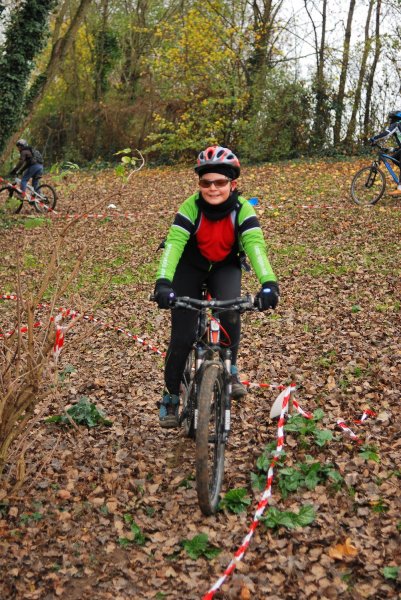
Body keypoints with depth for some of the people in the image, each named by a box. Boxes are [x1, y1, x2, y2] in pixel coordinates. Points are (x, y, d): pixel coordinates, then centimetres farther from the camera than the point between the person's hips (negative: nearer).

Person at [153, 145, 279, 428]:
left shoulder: (242, 209, -23)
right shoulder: (191, 207, -25)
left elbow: (256, 245, -35)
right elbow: (174, 243, -36)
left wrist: (269, 282, -52)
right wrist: (163, 282, -52)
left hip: (225, 268, 1)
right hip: (190, 267, 0)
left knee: (230, 313, -30)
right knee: (183, 336, -9)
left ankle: (230, 369, -2)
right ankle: (171, 398, 13)